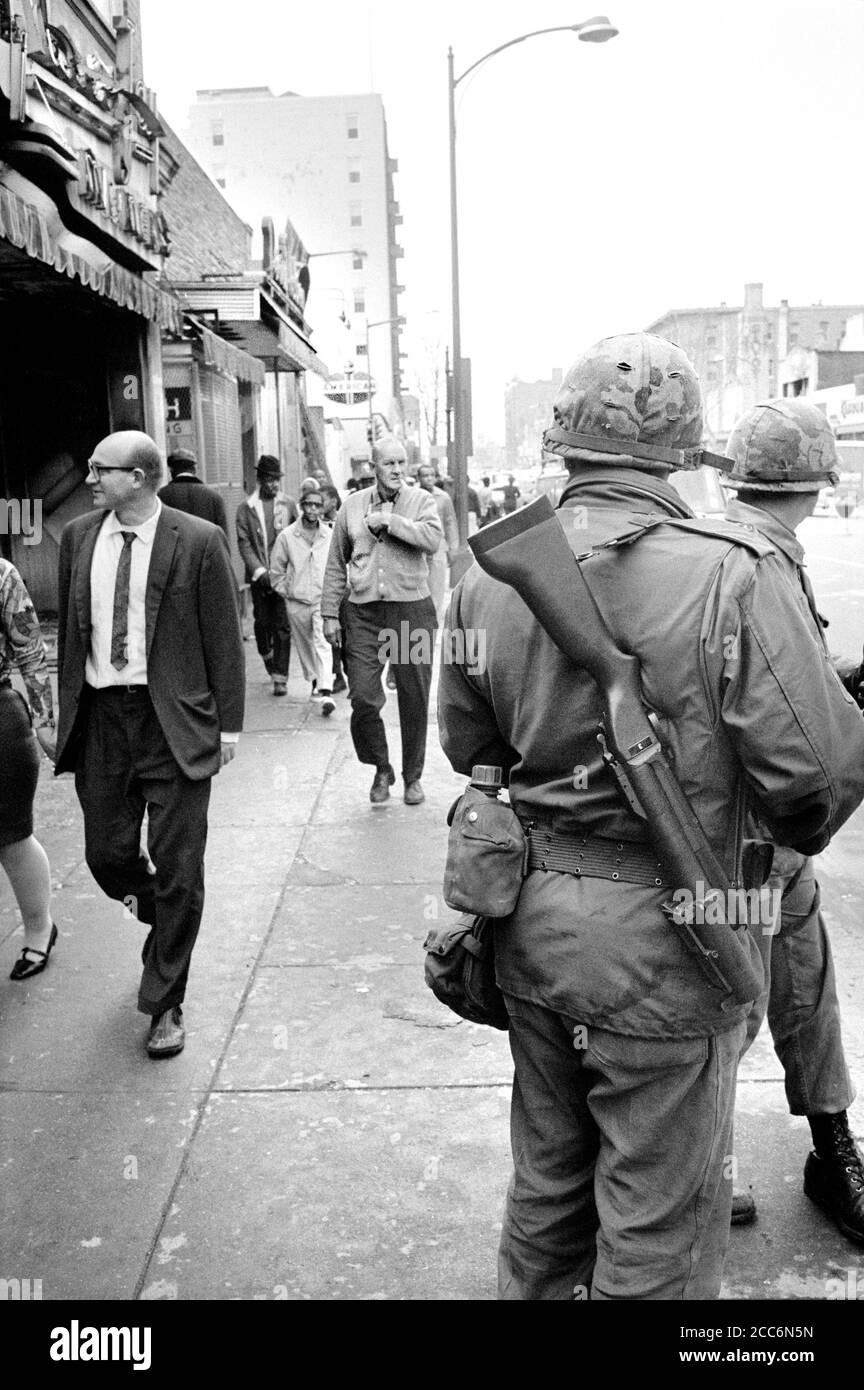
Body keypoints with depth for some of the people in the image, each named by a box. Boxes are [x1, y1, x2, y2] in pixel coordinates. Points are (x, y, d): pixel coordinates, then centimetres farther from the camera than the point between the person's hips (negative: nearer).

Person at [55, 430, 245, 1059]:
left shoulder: (199, 541, -7)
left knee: (177, 866, 2)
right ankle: (167, 920, 43)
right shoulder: (78, 537, 7)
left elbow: (225, 639, -4)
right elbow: (69, 629, 13)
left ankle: (165, 1004, 19)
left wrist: (229, 724, -5)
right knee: (107, 853, 10)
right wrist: (68, 709, 9)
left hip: (174, 722, -4)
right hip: (99, 717, 5)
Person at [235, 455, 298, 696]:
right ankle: (268, 657, 36)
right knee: (262, 622, 7)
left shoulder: (289, 504, 6)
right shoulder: (246, 508, 4)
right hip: (259, 576, 0)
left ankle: (280, 677, 1)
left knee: (283, 626, -3)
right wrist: (258, 570, -12)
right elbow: (243, 543, -1)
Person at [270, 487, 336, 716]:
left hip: (323, 599, -2)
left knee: (323, 643, -15)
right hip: (297, 602, 2)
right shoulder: (286, 536, -2)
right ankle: (314, 681, 33)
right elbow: (276, 569, 8)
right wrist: (285, 591, 6)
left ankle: (325, 692, -23)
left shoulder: (330, 536, -3)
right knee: (304, 645, 14)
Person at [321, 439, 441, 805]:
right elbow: (336, 564, 13)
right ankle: (381, 769, 19)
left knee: (414, 701, 6)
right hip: (363, 613, 1)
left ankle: (413, 776, 23)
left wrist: (389, 520, -14)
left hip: (412, 609, -1)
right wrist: (329, 614, 9)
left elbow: (433, 539, -16)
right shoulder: (352, 505, 10)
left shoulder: (420, 500, 4)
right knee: (363, 699, -5)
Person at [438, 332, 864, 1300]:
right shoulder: (730, 575, -19)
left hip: (530, 920, 6)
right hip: (662, 935, -5)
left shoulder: (488, 577, -3)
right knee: (658, 1221, 15)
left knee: (546, 1174, 26)